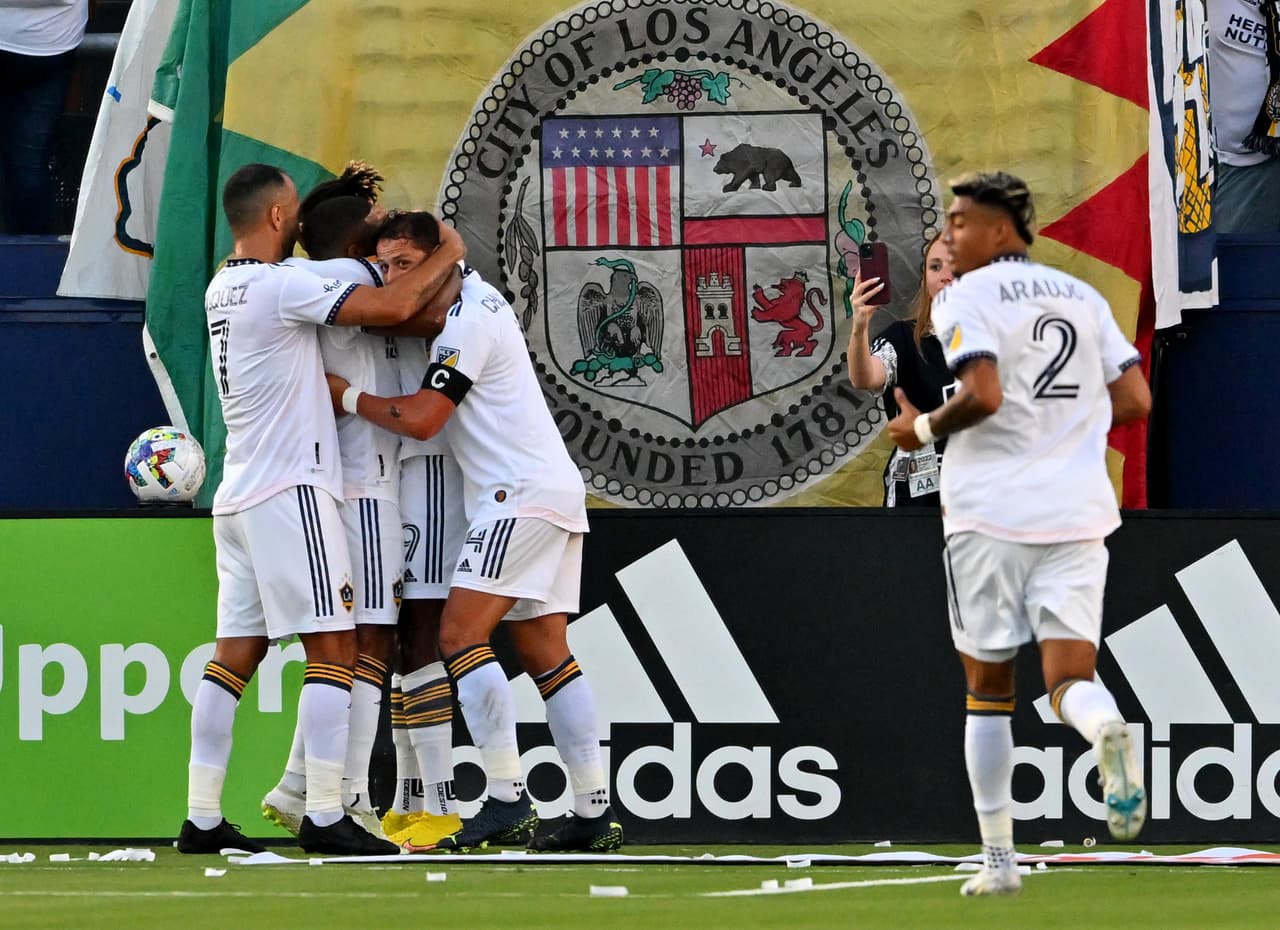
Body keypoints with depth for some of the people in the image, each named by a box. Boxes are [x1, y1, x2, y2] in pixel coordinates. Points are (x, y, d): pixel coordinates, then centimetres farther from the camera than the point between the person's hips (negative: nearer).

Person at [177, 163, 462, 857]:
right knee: (333, 649, -7)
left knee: (235, 654, 7)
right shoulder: (281, 285, -13)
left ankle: (202, 818, 4)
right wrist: (449, 254, -2)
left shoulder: (222, 289, 13)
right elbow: (394, 306, -19)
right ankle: (324, 818, -14)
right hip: (290, 491, -9)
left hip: (238, 498, 9)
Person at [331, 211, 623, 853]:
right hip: (554, 489, 10)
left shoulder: (467, 323, -13)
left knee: (461, 633, -15)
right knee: (545, 653, 8)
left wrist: (346, 395, -5)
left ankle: (507, 802, -21)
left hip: (522, 494, -10)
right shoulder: (478, 297, 16)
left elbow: (421, 418, -17)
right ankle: (594, 812, 5)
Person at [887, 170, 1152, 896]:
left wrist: (922, 429, -1)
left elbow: (982, 394, -18)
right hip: (1077, 512, 4)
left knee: (989, 687, 9)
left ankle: (999, 858, 8)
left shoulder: (966, 298, -3)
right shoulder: (1084, 298, 14)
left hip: (991, 510, -4)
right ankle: (1108, 730, -38)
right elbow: (1134, 401, 9)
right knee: (1071, 677, -1)